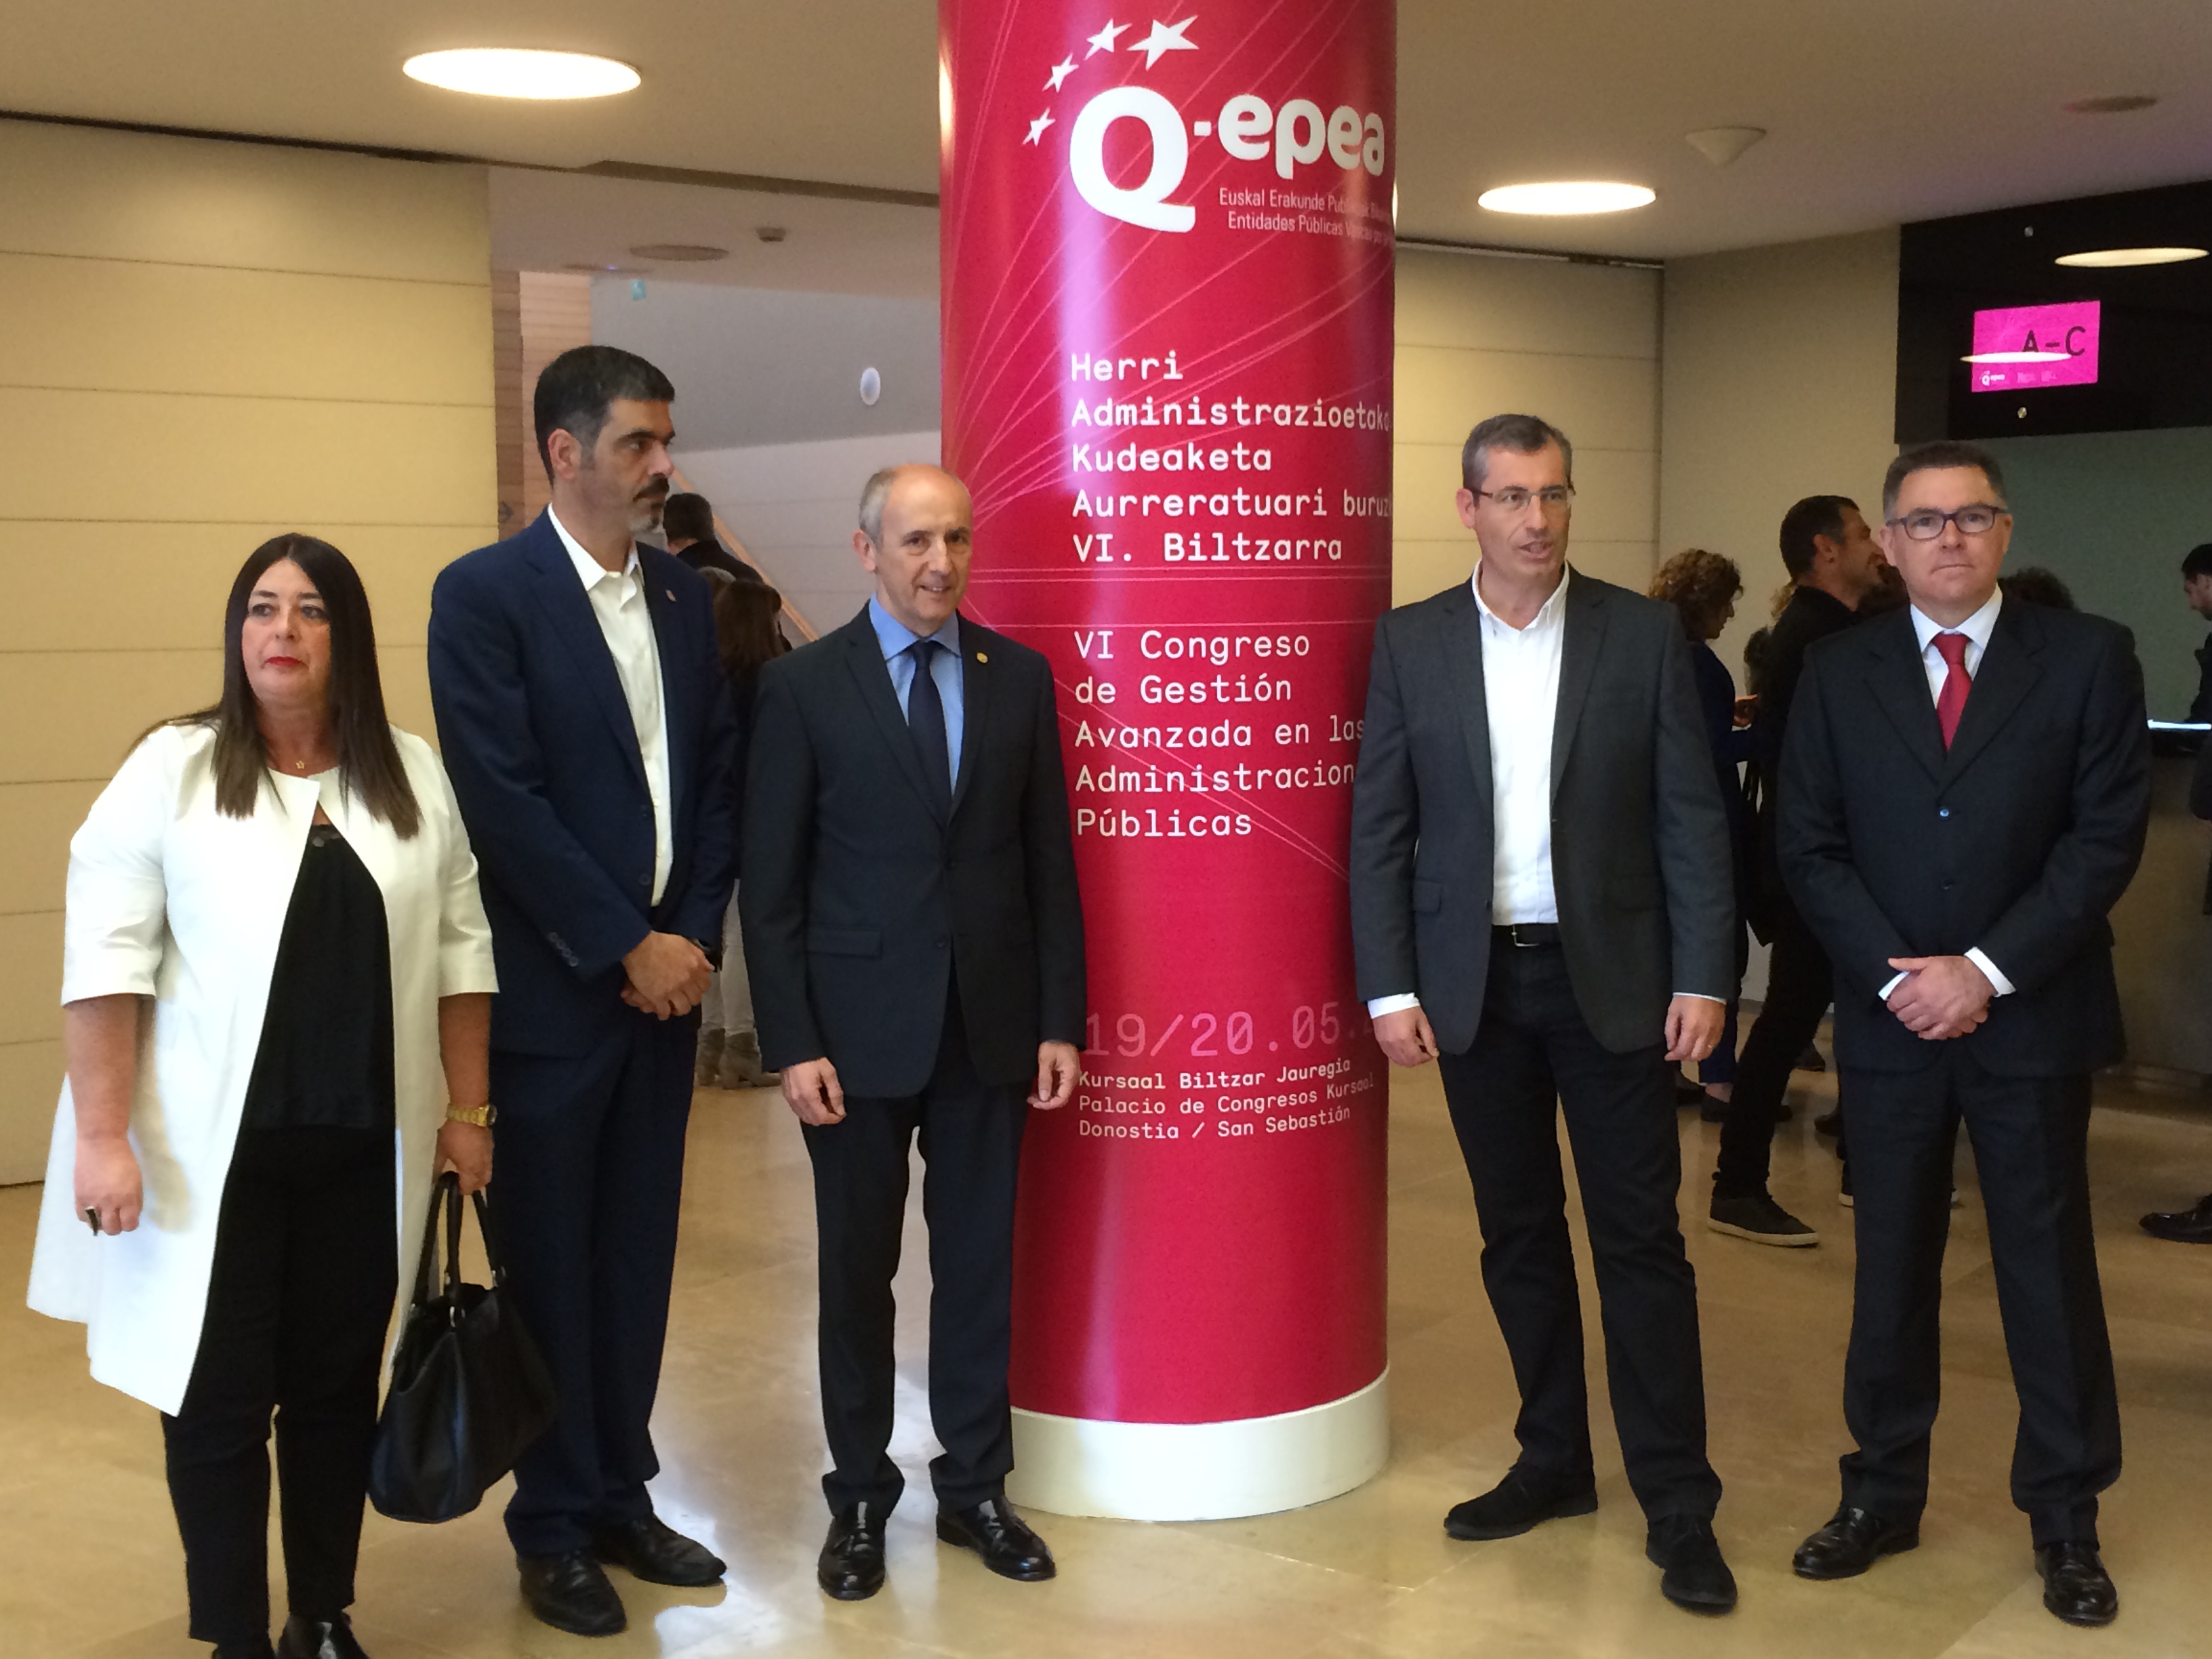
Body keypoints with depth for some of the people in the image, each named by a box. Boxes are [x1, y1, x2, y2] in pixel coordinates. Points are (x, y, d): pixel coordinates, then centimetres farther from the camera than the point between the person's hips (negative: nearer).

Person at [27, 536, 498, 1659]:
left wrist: (467, 1110, 5)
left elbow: (460, 949, 8)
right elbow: (107, 958, -8)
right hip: (213, 1153, -2)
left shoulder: (415, 777, 5)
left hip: (361, 1150, 3)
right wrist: (104, 1137, -13)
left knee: (338, 1388, 11)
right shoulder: (170, 769, -4)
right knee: (218, 1399, 5)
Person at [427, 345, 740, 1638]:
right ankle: (555, 1530, 21)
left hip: (667, 975, 5)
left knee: (639, 1251, 13)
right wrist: (627, 948, -14)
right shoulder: (484, 594, -9)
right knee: (552, 1261, 6)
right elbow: (504, 801, -15)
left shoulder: (684, 595, 10)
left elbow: (718, 777, 9)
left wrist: (694, 936, -2)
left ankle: (623, 1497, 28)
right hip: (553, 985, -5)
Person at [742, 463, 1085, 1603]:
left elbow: (1050, 861, 5)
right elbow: (770, 882, -4)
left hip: (991, 1025, 2)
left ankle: (973, 1487, 26)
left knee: (980, 1265, 11)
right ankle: (859, 1497, 25)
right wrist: (792, 1043, -9)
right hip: (858, 1029, -2)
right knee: (858, 1273, 10)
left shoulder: (1020, 676, 3)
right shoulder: (802, 686, -4)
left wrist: (1061, 1020, 1)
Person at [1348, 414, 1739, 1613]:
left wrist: (1702, 977, -8)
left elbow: (1692, 817, -2)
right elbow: (1379, 830, 2)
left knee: (1640, 1236, 1)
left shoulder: (1644, 634, -1)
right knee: (1517, 1234, 11)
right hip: (1475, 982, 2)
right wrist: (1389, 989, -4)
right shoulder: (1411, 643, 2)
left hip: (1612, 976, -2)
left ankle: (1678, 1503, 10)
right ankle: (1554, 1460, 26)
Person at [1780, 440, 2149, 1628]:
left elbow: (2106, 839, -6)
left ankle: (2065, 1518, 21)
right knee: (1891, 1266, 10)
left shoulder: (2088, 659, -1)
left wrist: (1986, 971, -13)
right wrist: (1898, 976, -10)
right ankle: (1882, 1495, 23)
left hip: (2033, 1018, -2)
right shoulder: (1839, 673, 5)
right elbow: (1809, 849, 2)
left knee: (2048, 1266, 7)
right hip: (1889, 1019, 2)